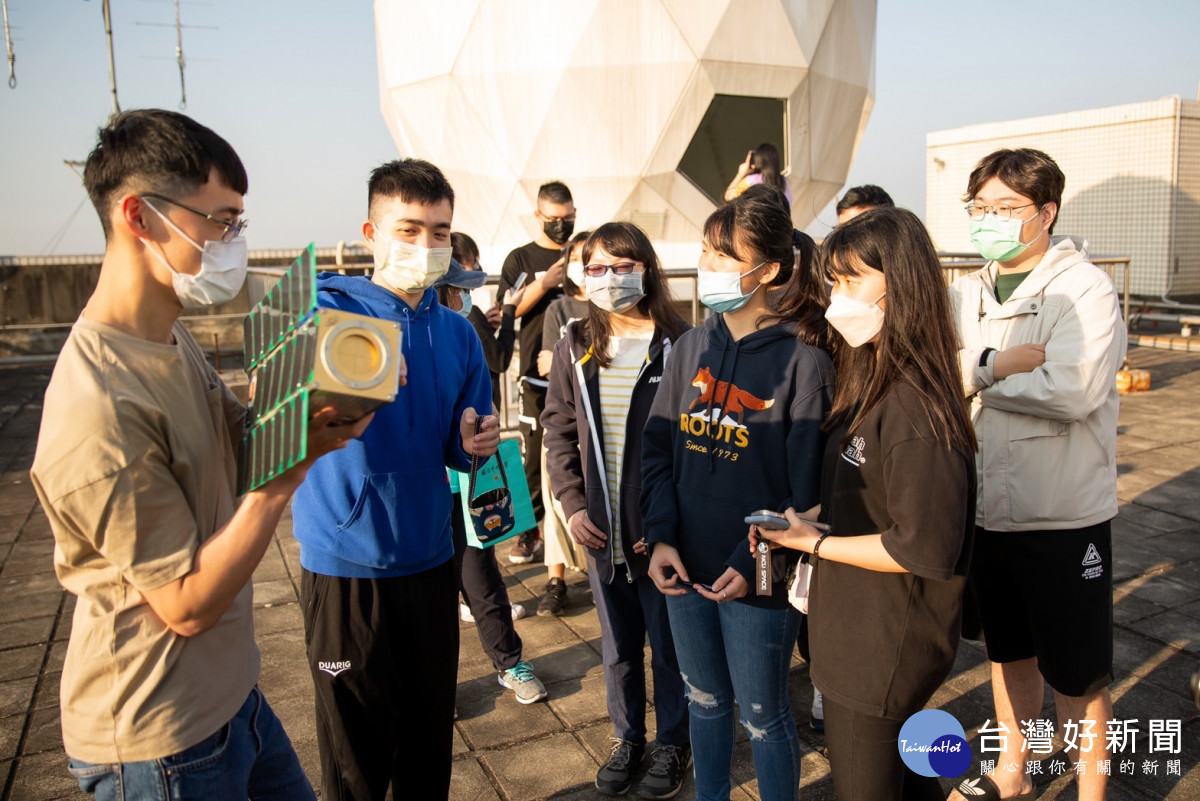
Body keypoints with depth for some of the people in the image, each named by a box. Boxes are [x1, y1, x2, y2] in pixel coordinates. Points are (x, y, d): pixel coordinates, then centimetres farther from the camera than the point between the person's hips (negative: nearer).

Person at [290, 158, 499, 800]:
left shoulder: (457, 334, 5)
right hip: (346, 567, -4)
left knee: (431, 736, 18)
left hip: (431, 560, 4)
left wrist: (474, 445, -10)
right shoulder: (326, 309, -9)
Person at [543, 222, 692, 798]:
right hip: (600, 531, 4)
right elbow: (559, 432, 8)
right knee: (618, 647, 20)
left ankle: (673, 743, 36)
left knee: (669, 646, 13)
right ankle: (627, 737, 41)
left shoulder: (678, 345, -10)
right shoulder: (575, 347, 3)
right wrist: (572, 504, -2)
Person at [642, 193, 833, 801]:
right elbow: (657, 448, 4)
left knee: (762, 716, 13)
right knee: (704, 700, 23)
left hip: (757, 577, -5)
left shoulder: (803, 359, -13)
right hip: (687, 567, 5)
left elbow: (806, 484, -13)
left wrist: (754, 562, -18)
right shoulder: (691, 348, 3)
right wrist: (661, 537, -7)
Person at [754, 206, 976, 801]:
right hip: (858, 634, 9)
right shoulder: (871, 384, 5)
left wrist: (814, 541, -19)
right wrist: (798, 522, -2)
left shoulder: (913, 406, -26)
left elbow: (927, 547, -27)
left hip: (883, 654, -9)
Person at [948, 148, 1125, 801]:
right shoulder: (965, 294, 6)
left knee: (1077, 676, 9)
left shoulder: (1084, 290, -12)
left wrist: (973, 372, -16)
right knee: (1008, 653, 23)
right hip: (986, 512, 6)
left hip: (1064, 520, -5)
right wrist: (997, 364, -22)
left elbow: (1073, 390, -28)